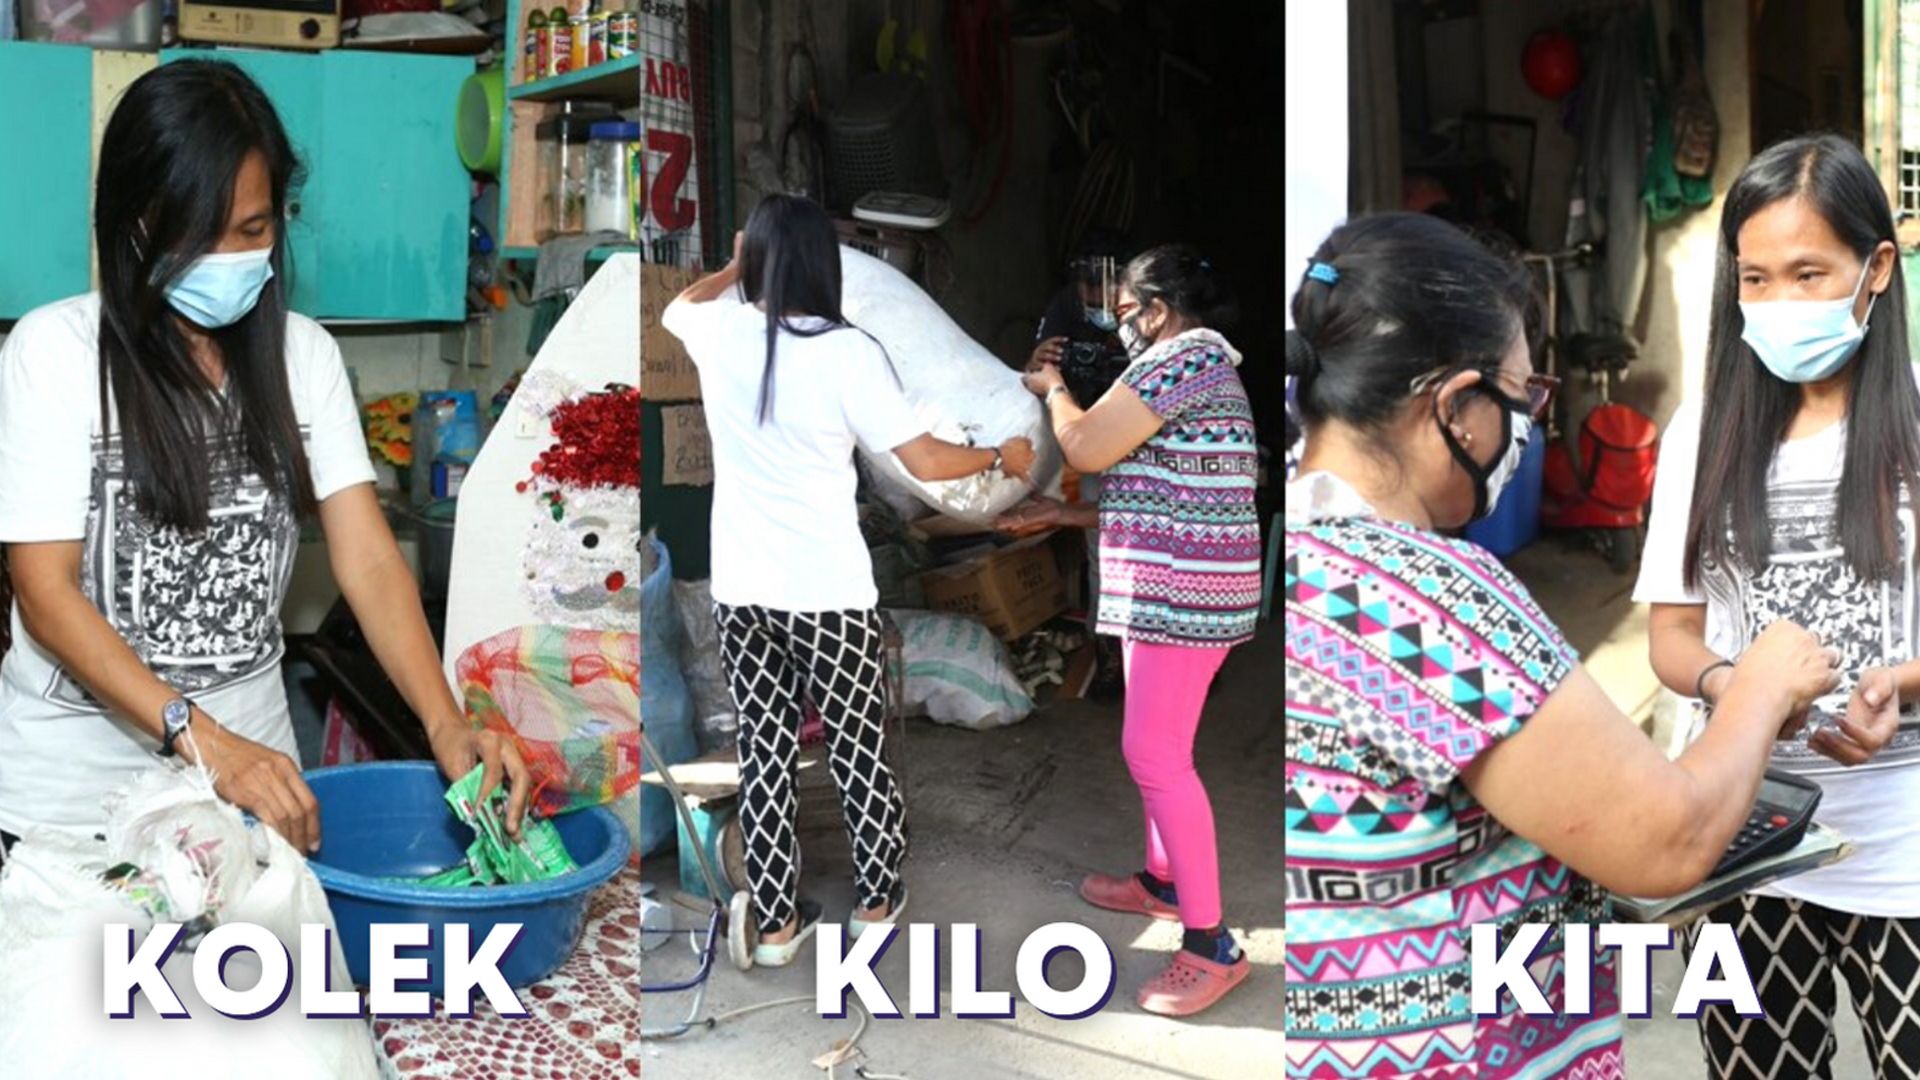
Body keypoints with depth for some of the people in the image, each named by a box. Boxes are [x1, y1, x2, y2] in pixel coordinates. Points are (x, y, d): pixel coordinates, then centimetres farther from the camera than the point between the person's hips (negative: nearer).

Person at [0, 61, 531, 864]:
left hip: (250, 768, 3)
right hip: (70, 796, -3)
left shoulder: (302, 353, 0)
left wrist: (445, 725, -23)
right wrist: (198, 737, -28)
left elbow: (367, 557, -7)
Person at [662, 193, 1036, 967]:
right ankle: (877, 898, 28)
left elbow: (677, 305, 24)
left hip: (740, 590, 4)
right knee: (857, 745, 13)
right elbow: (924, 460, -11)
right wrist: (1002, 456, 5)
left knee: (764, 751, 11)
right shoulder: (847, 351, -14)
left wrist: (737, 266, 38)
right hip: (828, 591, -3)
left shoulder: (718, 332, -2)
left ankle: (777, 922, 18)